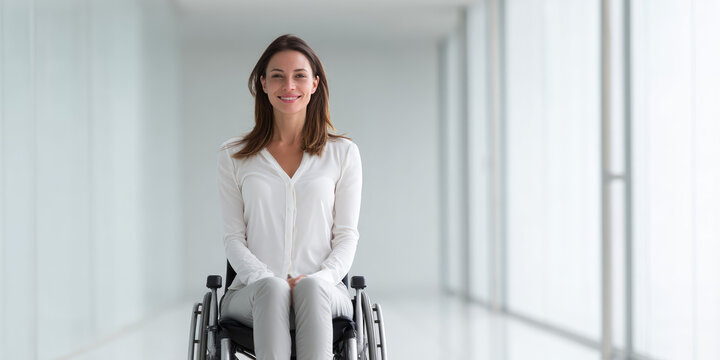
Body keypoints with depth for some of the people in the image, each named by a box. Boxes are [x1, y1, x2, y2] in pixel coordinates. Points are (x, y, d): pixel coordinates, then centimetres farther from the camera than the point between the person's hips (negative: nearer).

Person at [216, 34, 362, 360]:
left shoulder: (343, 153, 12)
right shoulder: (233, 157, 12)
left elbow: (346, 235, 8)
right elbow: (234, 238, 7)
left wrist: (321, 278, -13)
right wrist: (266, 279, -14)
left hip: (324, 294, 0)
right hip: (252, 294, 0)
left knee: (312, 287, -36)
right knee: (272, 289, -36)